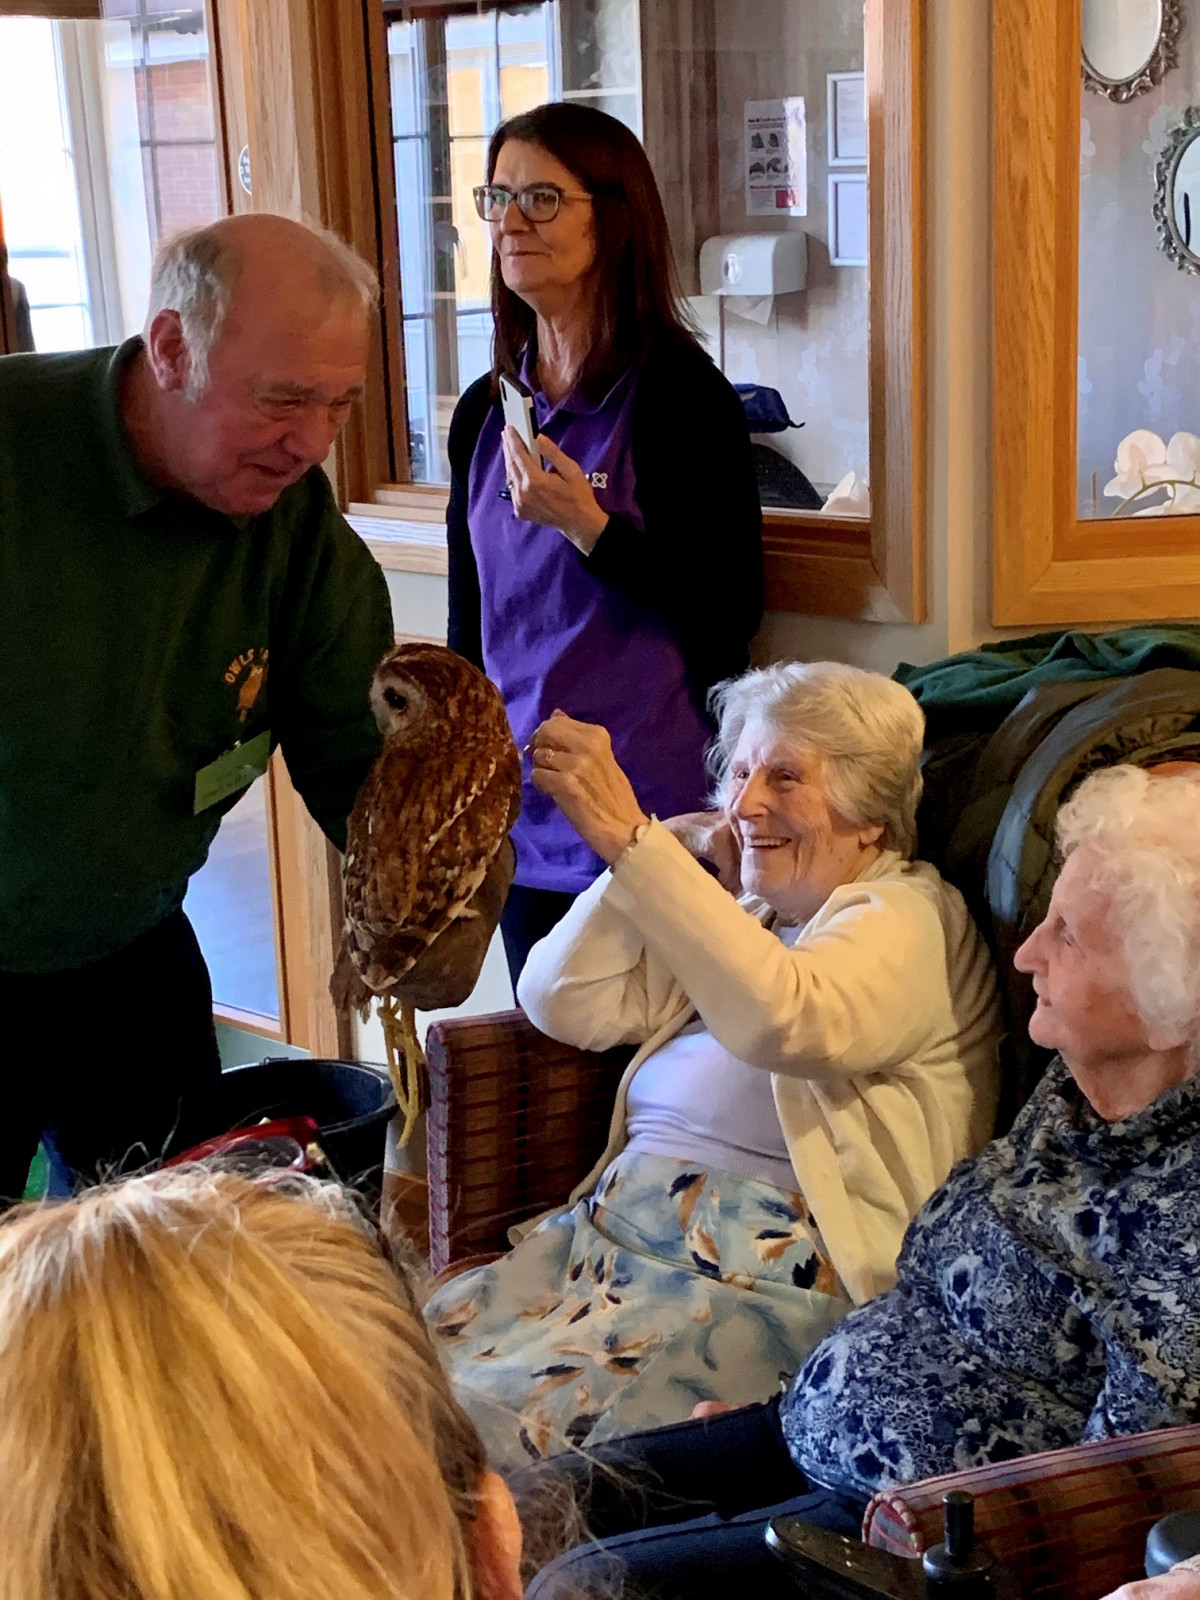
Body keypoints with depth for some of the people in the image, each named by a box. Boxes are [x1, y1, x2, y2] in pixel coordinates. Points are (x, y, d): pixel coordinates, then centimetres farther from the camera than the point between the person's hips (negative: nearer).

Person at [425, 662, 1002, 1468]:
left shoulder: (904, 920, -3)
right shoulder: (737, 911, 21)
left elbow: (779, 1019, -26)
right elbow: (563, 1003, 13)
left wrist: (627, 836, -27)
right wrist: (672, 854, 5)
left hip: (764, 1277, -7)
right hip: (607, 1231, 7)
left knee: (502, 1423, -26)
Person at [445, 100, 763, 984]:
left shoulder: (676, 392, -10)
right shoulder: (486, 412, 9)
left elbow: (732, 614, -15)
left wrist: (587, 524, -25)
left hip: (654, 823, -6)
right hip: (526, 834, 6)